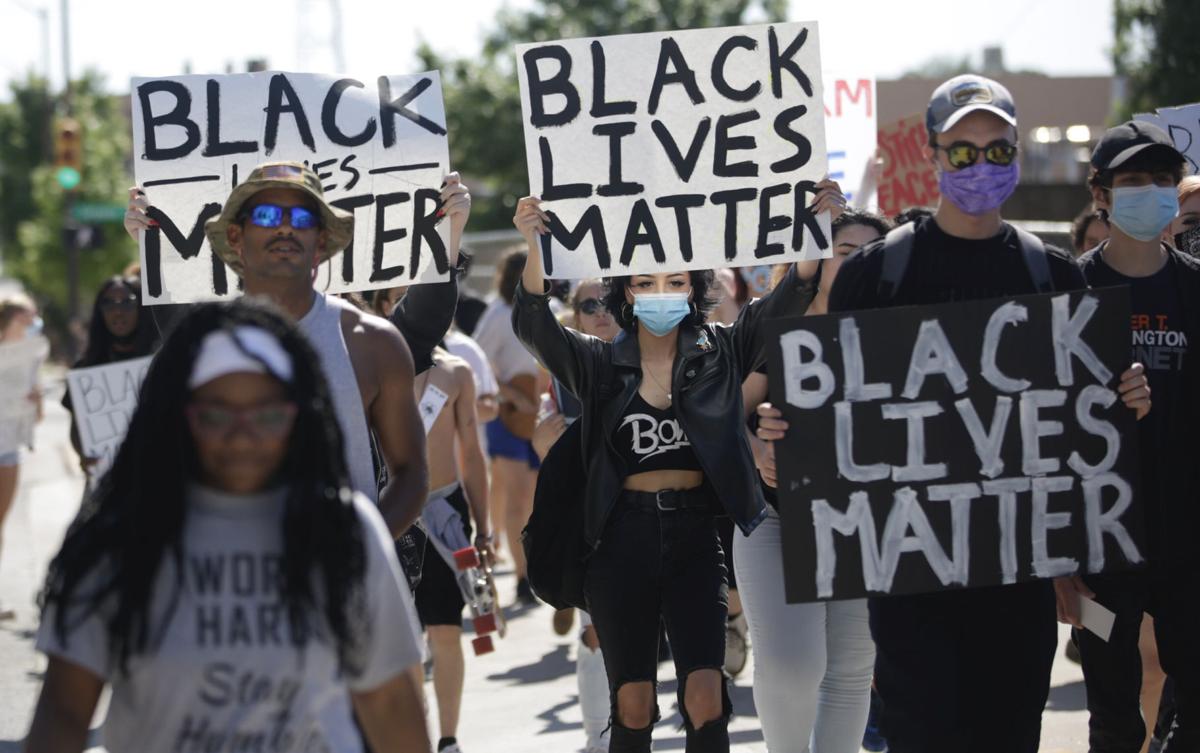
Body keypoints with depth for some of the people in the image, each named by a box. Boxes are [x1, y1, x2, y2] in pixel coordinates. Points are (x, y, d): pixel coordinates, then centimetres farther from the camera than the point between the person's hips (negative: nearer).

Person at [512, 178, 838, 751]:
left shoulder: (720, 353, 5)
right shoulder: (599, 364, 4)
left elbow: (784, 304, -6)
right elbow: (534, 326, -11)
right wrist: (534, 249, -30)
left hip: (695, 536, 0)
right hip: (623, 537, 0)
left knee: (706, 702, -9)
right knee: (632, 706, 2)